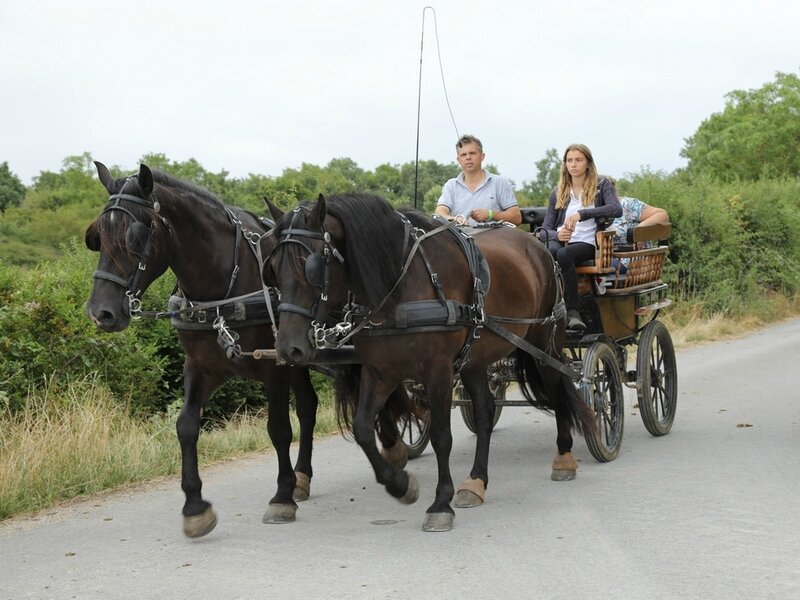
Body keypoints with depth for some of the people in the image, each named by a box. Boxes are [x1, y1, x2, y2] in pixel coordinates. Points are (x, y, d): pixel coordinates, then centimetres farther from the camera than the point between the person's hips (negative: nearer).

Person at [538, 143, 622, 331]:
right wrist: (557, 234, -13)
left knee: (564, 255, -38)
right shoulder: (558, 193, 19)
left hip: (587, 243, -2)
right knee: (546, 253, -36)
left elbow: (616, 209, -11)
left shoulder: (601, 185, 10)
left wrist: (581, 214, -23)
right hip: (560, 241, 2)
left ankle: (572, 312, -37)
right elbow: (545, 230, 13)